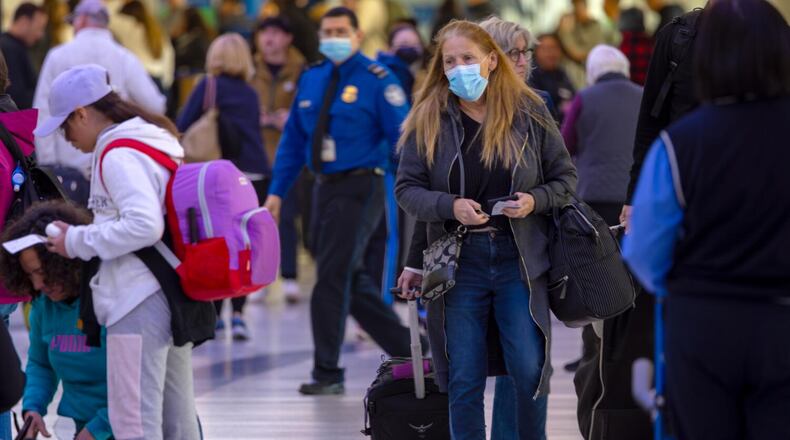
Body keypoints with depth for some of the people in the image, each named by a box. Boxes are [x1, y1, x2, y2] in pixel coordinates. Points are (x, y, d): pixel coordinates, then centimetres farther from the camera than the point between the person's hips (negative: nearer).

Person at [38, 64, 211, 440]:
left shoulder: (119, 156, -13)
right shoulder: (157, 144, 17)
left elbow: (144, 225, -24)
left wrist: (78, 242, -14)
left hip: (140, 302, -10)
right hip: (172, 294, 10)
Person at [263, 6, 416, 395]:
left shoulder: (377, 81, -7)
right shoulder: (311, 80, 11)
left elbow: (402, 138, -11)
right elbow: (293, 140, 15)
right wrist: (277, 191, 10)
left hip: (360, 188, -7)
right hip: (326, 188, 7)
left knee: (332, 277, -9)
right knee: (352, 282, 12)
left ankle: (327, 373, -1)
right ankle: (407, 349, 27)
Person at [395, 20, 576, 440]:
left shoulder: (528, 111, 0)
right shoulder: (428, 119, 0)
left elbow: (565, 177, 7)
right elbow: (407, 189, 1)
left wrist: (535, 200, -13)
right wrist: (451, 206, -17)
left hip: (519, 261, 0)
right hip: (459, 263, 0)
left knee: (529, 373, -2)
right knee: (464, 381, 4)